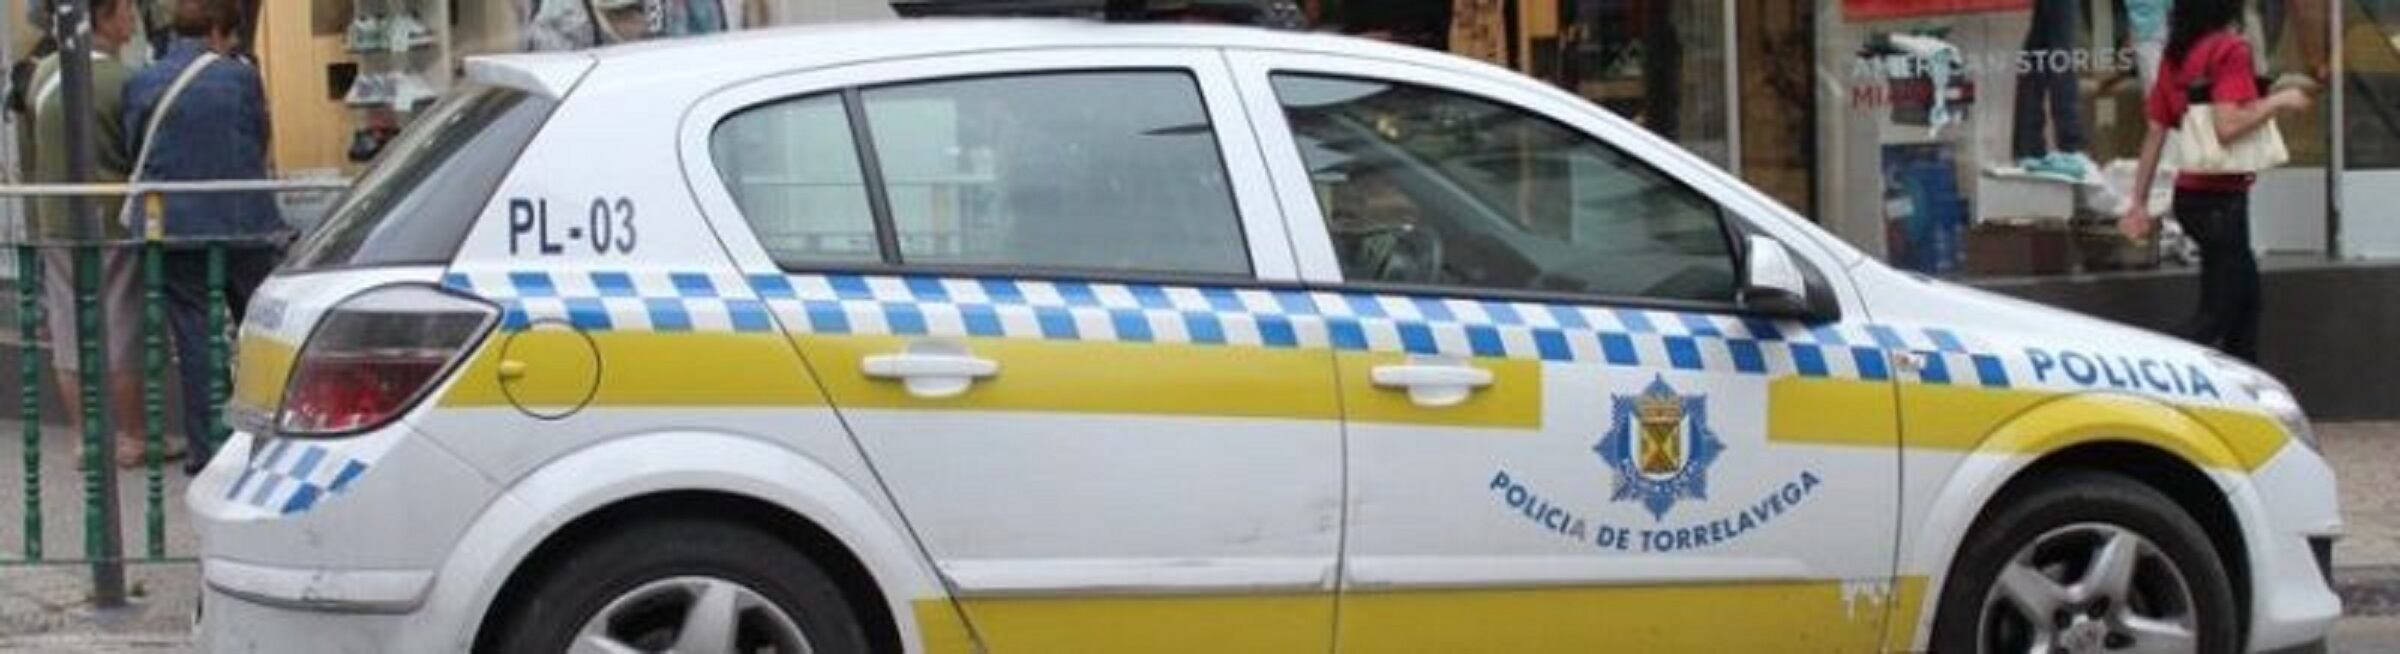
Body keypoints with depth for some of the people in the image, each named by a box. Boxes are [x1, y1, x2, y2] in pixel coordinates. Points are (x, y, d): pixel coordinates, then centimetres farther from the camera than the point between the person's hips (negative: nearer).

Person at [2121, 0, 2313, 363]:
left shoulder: (2177, 55, 9)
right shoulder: (2230, 50, -14)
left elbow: (2155, 134, 10)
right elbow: (2228, 126, -25)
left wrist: (2139, 204, 12)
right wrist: (2279, 101, -12)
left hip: (2188, 194, 8)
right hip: (2221, 197, -8)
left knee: (2244, 291, 20)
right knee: (2217, 311, -2)